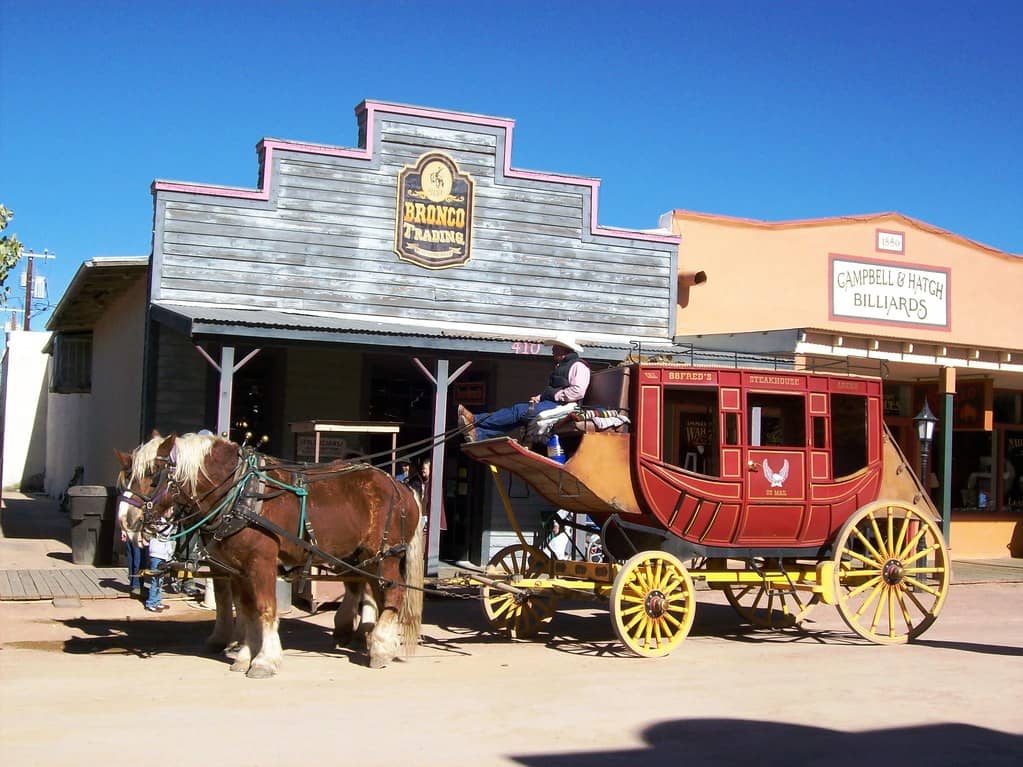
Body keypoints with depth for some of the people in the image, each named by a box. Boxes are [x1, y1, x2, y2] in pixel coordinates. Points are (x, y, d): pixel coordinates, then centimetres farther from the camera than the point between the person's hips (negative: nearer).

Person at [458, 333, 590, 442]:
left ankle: (475, 420, -22)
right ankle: (478, 434, -21)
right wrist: (539, 397, 13)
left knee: (519, 411, -19)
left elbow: (578, 391, -19)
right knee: (517, 418, -9)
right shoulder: (559, 366, 28)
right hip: (550, 403, 10)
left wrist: (555, 396, -13)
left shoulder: (577, 366, -5)